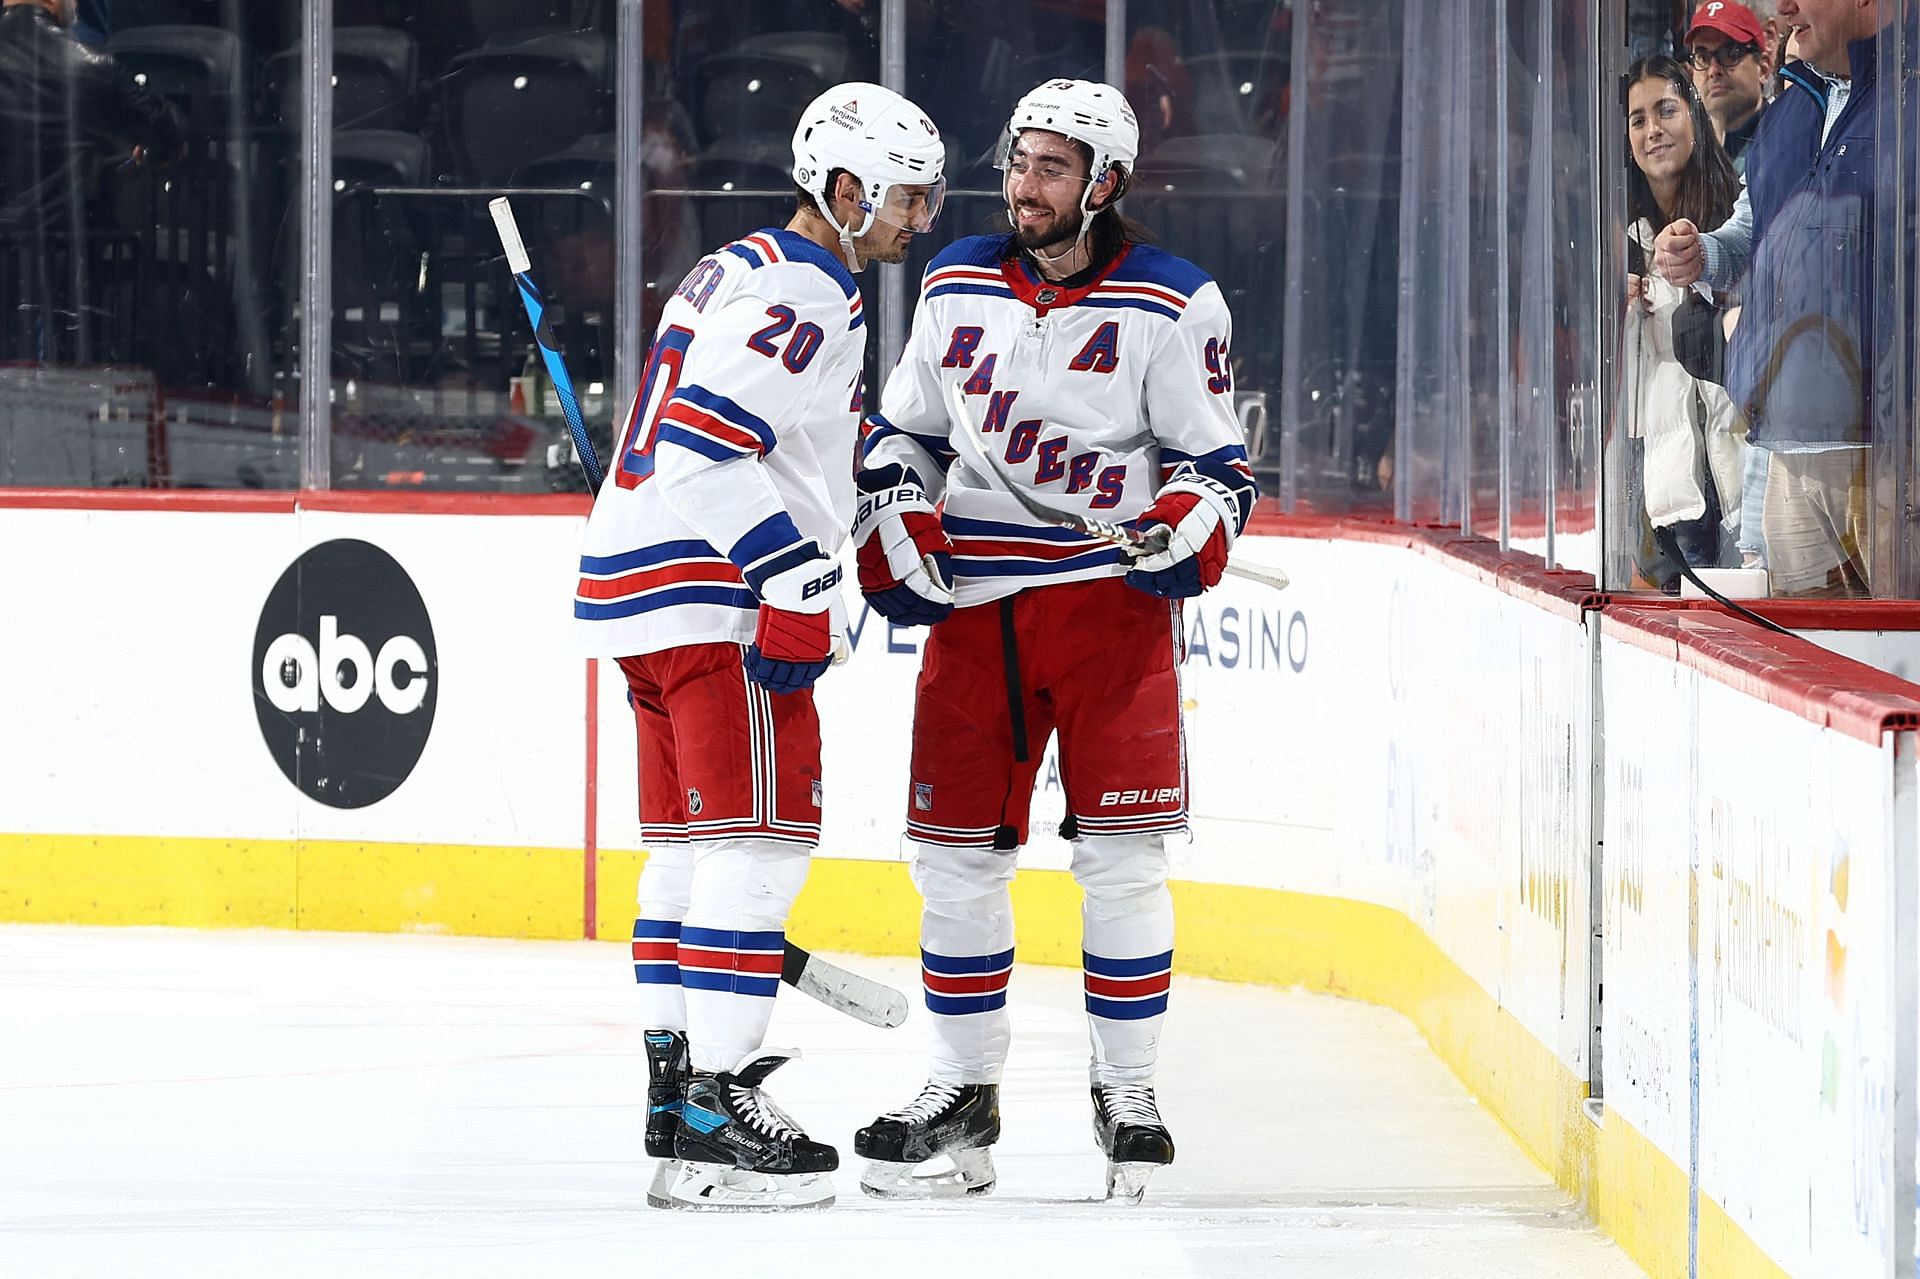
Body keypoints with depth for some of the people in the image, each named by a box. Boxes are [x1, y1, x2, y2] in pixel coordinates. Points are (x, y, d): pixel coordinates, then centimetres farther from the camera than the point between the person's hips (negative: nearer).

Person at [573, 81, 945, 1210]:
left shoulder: (739, 272, 21)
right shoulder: (802, 293, -13)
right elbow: (708, 443, -24)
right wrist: (799, 583, -26)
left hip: (643, 592, 11)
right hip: (714, 600, -11)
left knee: (692, 842, 15)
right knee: (760, 838, -11)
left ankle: (677, 1082, 20)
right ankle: (716, 1113, -15)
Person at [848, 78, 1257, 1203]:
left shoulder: (1174, 307, -3)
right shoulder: (959, 285, 10)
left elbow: (1218, 466, 1)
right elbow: (903, 428, 19)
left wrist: (1188, 530, -18)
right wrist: (896, 535, 4)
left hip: (1110, 593, -3)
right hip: (971, 600, 4)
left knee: (1121, 854, -5)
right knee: (957, 849, 3)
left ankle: (1129, 1094, 5)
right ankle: (965, 1092, 14)